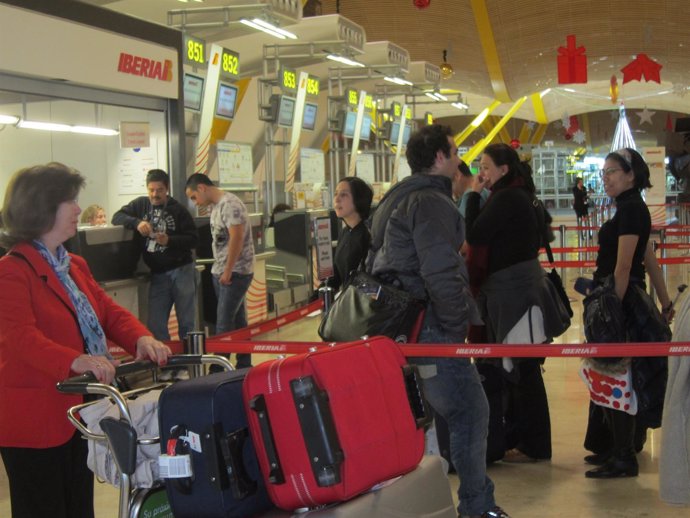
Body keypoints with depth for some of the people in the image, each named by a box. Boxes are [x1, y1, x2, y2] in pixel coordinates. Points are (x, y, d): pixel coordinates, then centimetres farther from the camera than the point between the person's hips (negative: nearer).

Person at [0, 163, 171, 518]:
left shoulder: (75, 266, 15)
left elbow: (108, 311, 10)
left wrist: (141, 339, -11)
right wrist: (75, 361, -41)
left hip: (79, 412, 9)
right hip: (34, 421, -8)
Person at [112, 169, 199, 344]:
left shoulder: (179, 210, -1)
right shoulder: (141, 204, 7)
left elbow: (194, 239, -4)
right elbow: (117, 217, 0)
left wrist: (169, 240, -20)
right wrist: (136, 222, -17)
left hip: (181, 270, -3)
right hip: (157, 274, 3)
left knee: (186, 323, 3)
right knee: (156, 325, 4)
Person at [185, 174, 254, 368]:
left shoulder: (229, 204, -15)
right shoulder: (215, 206, 13)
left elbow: (236, 238, -21)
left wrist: (227, 271, -19)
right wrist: (220, 270, 8)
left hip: (235, 272, -9)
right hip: (221, 272, 9)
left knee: (224, 323, -8)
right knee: (237, 321, 13)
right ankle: (244, 366, 20)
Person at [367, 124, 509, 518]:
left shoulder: (395, 199, 17)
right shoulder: (432, 202, -15)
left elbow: (375, 264, 23)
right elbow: (442, 273, -25)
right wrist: (458, 324, -13)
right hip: (429, 331, -10)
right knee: (470, 413, -2)